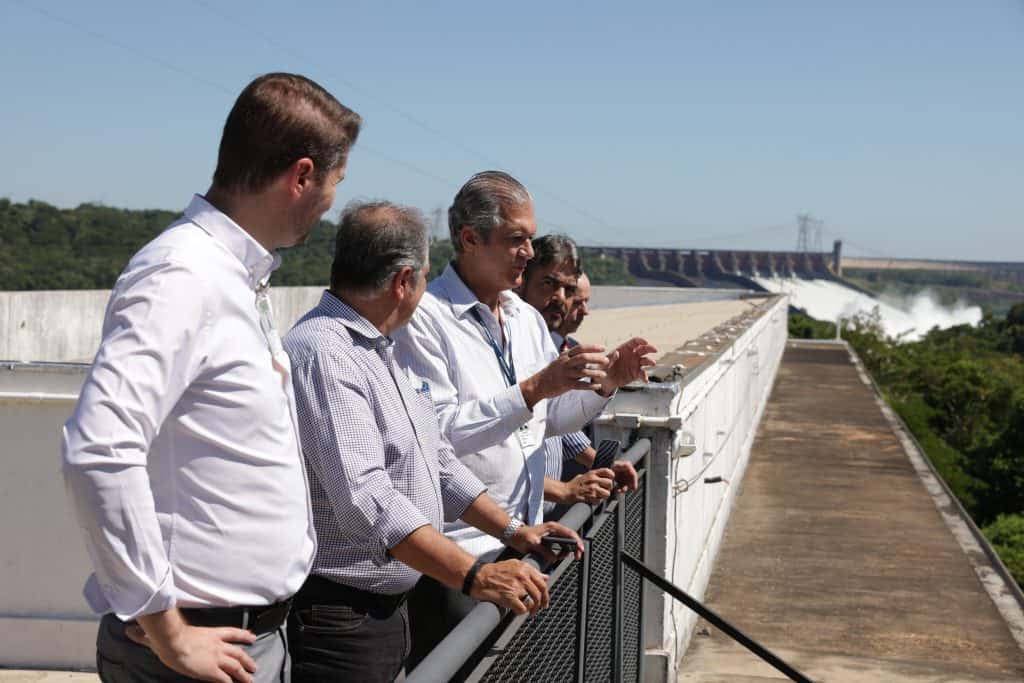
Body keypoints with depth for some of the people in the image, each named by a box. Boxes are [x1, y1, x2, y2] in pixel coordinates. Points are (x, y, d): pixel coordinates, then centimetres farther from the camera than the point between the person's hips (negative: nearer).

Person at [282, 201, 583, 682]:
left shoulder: (378, 350, 14)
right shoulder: (322, 353, -20)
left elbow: (436, 459, 21)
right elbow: (364, 498, -29)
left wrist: (513, 531, 14)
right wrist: (474, 576, -31)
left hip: (390, 607, 10)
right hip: (338, 615, -10)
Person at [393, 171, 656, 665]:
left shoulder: (527, 319, 13)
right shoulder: (424, 318, -13)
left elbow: (550, 419, 20)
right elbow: (435, 434, -22)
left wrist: (606, 383, 2)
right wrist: (534, 388, -25)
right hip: (457, 547, -7)